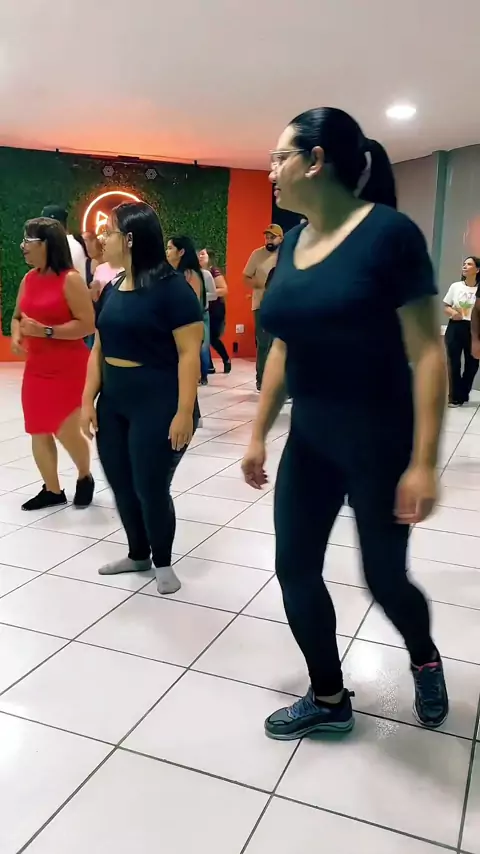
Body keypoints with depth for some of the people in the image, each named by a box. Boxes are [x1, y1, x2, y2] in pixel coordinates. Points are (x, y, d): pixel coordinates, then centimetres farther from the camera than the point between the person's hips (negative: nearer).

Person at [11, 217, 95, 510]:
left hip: (70, 369, -7)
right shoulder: (28, 280, 7)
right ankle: (52, 490, 25)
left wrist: (45, 331, -23)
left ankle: (85, 478, 25)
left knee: (66, 431, -5)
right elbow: (17, 317, 18)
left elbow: (88, 324, -18)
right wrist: (16, 335, -4)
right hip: (36, 368, 7)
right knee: (39, 431, 9)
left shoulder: (70, 279, -14)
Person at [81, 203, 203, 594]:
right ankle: (138, 554, 34)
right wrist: (88, 401, 8)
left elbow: (190, 354, -16)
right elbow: (99, 350, 13)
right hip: (113, 404, 7)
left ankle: (163, 561, 25)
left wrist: (185, 411, -20)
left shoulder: (172, 287, -12)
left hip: (158, 405, -7)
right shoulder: (112, 290, 10)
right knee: (121, 485, 13)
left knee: (151, 487, 1)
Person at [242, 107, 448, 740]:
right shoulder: (293, 242, 6)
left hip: (379, 440, -6)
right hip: (309, 438, 7)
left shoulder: (389, 232, -15)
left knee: (384, 576, 8)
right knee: (295, 569, 8)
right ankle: (329, 700, 30)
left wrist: (424, 462, -21)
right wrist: (259, 434, 13)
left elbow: (428, 351, -17)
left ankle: (425, 659, 43)